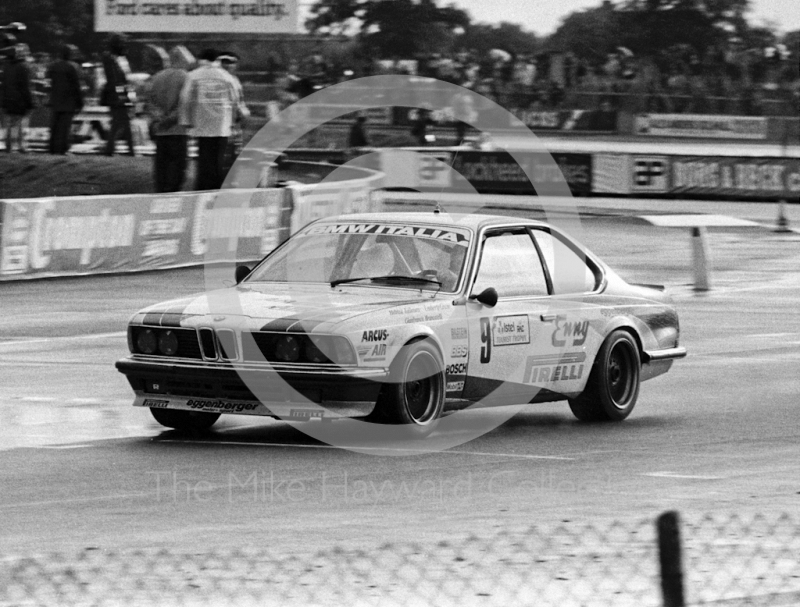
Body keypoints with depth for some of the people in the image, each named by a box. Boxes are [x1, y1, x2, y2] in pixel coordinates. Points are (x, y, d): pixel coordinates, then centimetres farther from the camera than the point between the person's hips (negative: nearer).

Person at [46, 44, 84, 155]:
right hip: (69, 101, -5)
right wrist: (80, 102, -6)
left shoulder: (53, 66, 8)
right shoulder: (73, 67, -11)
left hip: (55, 100, 5)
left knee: (54, 126, 10)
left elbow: (50, 83, 11)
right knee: (65, 125, -4)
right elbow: (76, 86, -11)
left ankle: (53, 148, 11)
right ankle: (62, 148, -6)